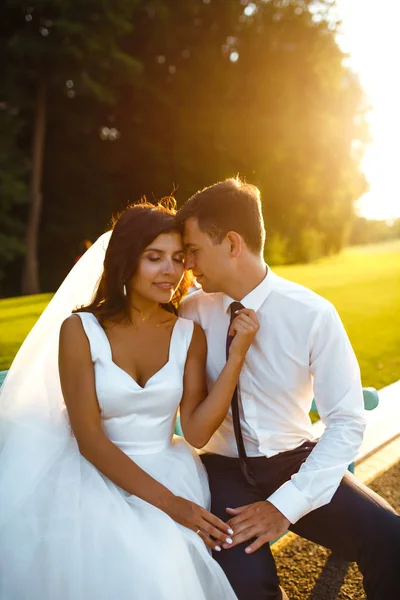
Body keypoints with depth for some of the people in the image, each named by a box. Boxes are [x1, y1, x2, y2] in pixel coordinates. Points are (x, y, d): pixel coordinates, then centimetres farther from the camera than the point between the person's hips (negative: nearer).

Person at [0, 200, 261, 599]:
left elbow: (196, 431, -8)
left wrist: (236, 356, -16)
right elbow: (89, 438, -13)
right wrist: (167, 502, -19)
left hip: (168, 472, 2)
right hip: (96, 475, -2)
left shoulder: (189, 335, 0)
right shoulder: (80, 329, -9)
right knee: (108, 567, -30)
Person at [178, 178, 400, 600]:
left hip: (294, 462, 0)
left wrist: (286, 505, -18)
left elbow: (347, 423, -12)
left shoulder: (313, 315, -14)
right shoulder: (194, 312, -6)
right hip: (223, 468, 1)